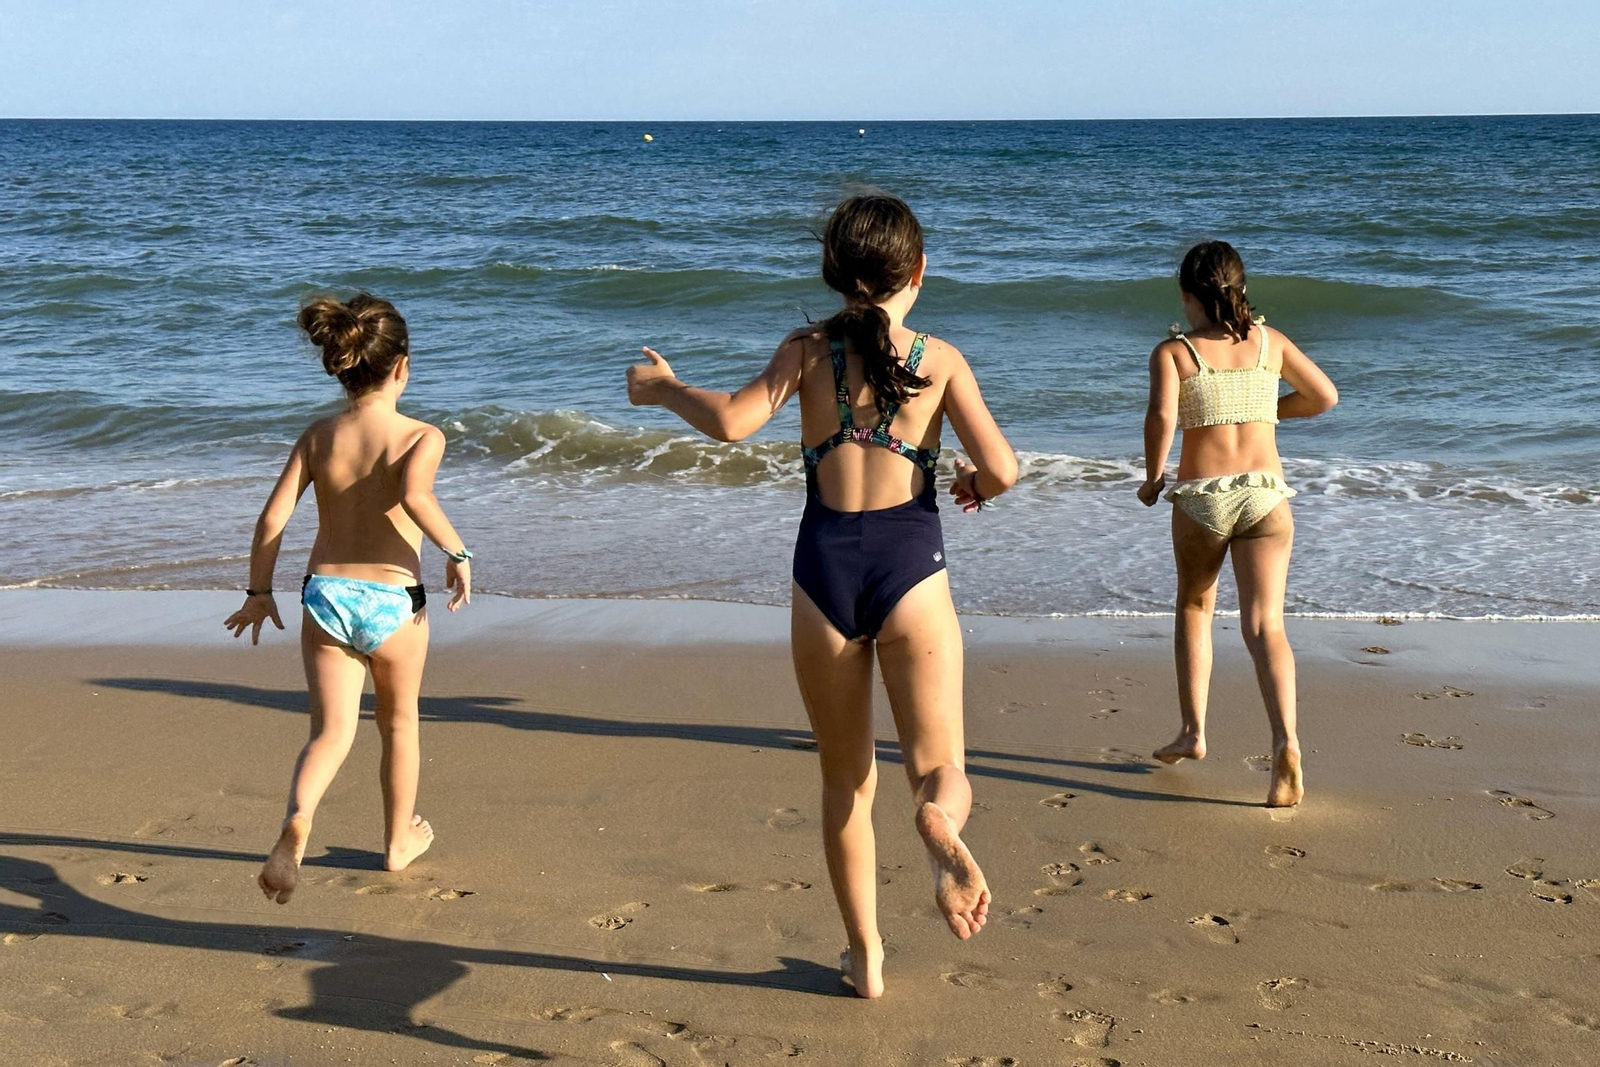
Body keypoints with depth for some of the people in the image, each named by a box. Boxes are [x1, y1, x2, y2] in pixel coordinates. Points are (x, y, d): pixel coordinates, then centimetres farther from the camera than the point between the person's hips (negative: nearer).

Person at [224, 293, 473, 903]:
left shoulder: (317, 437, 3)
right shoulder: (422, 437, -9)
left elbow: (272, 518, -2)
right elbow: (415, 496, -29)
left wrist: (259, 593, 9)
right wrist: (457, 553, -16)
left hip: (324, 597, 2)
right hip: (392, 601, -2)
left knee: (330, 732, 4)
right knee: (399, 723, 21)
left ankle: (297, 821, -26)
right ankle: (399, 841, 37)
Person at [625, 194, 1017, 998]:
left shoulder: (810, 350, 1)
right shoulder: (940, 360, 2)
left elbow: (730, 422, -14)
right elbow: (1002, 471, -4)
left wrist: (660, 388, 5)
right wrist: (974, 487, 19)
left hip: (826, 569, 1)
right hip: (911, 569, -1)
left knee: (847, 780, 17)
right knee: (940, 772, -2)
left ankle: (865, 955, 22)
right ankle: (940, 826, -39)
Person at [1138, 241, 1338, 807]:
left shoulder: (1173, 351, -1)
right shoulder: (1269, 341, 10)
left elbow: (1161, 415, -17)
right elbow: (1325, 396, 17)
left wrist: (1152, 477, -2)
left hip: (1201, 496, -1)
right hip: (1266, 494, 2)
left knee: (1194, 609, 23)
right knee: (1264, 624, -5)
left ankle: (1193, 732, 26)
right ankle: (1286, 741, -25)